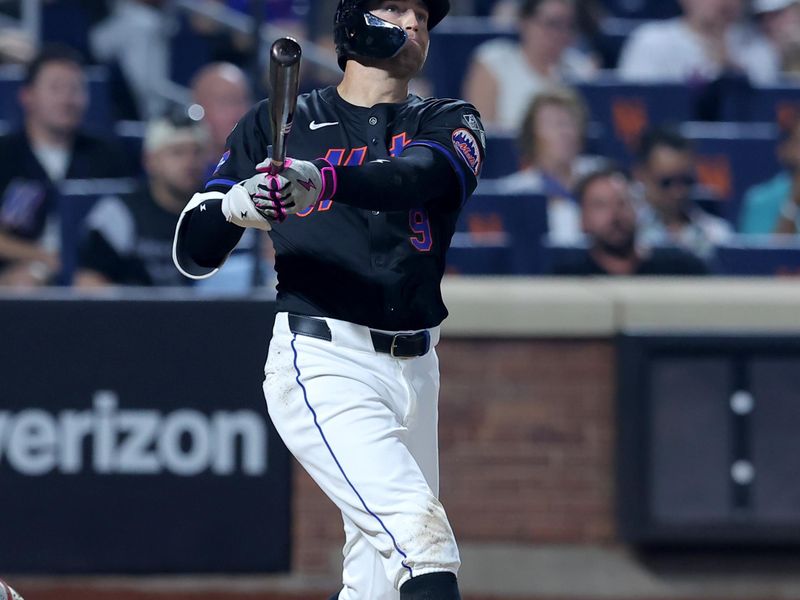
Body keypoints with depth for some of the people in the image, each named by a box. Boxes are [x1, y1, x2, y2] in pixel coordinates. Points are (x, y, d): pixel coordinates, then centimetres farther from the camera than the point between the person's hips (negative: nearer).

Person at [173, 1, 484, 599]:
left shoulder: (448, 124, 12)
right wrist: (236, 205, -20)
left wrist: (323, 179, -35)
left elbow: (415, 178, -15)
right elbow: (192, 253, 4)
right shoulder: (280, 123, 8)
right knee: (420, 534, -24)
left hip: (415, 368, 4)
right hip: (322, 362, -4)